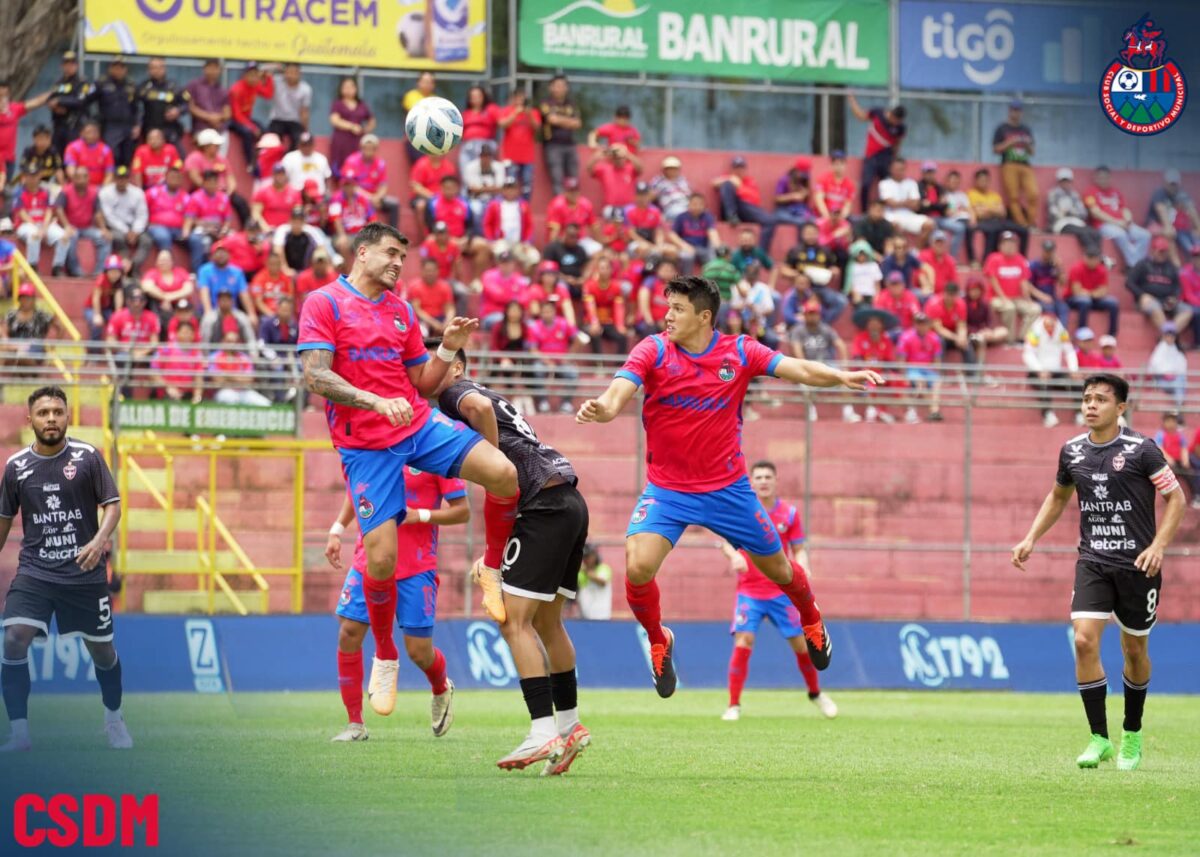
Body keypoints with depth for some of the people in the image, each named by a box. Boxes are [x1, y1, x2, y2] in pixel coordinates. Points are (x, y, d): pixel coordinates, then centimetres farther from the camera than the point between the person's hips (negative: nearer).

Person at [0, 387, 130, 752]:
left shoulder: (87, 457, -4)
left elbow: (112, 504, -3)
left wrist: (100, 540, -21)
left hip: (84, 572, -1)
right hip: (34, 570, 1)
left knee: (102, 649, 9)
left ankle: (114, 718, 37)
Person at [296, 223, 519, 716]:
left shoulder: (401, 310, 14)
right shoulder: (324, 304, -4)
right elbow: (315, 378, -15)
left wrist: (448, 349, -1)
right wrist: (376, 401, -26)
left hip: (420, 425, 5)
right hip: (365, 447, -5)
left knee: (504, 475, -19)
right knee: (381, 558, -11)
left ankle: (492, 568, 7)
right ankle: (385, 658, 13)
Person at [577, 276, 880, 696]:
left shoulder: (739, 352, -6)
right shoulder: (654, 351, -9)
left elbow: (799, 370, -12)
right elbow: (620, 391, -23)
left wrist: (841, 377, -31)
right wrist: (601, 408, -46)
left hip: (727, 486, 1)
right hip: (667, 489, -1)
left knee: (778, 570, 12)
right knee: (638, 567, -23)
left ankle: (811, 620, 47)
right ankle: (658, 642, 7)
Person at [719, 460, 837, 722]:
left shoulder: (789, 513, 1)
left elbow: (799, 550, 5)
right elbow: (724, 540, 2)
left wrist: (803, 570, -15)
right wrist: (733, 555, -20)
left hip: (781, 591, 1)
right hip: (749, 591, -1)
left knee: (801, 644, 3)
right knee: (743, 644, -16)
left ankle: (816, 694, 28)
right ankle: (734, 705, -8)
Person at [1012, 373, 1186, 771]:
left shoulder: (1141, 450, -9)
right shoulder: (1072, 451, 5)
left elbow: (1175, 497, -5)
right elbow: (1058, 496, 23)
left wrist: (1158, 545, -18)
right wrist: (1031, 538, 13)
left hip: (1137, 564, -3)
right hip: (1093, 561, 3)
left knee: (1134, 650, 9)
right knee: (1085, 640, -15)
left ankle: (1132, 734, 30)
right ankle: (1099, 738, -9)